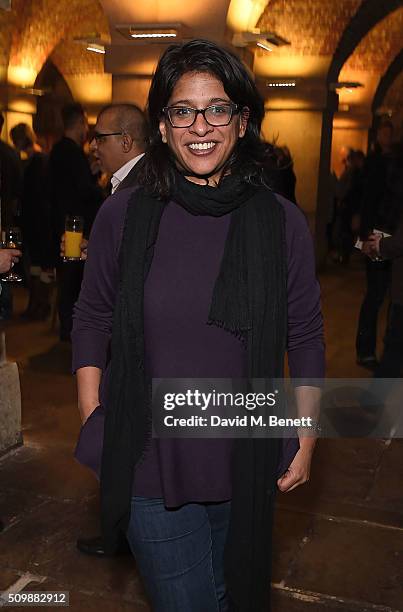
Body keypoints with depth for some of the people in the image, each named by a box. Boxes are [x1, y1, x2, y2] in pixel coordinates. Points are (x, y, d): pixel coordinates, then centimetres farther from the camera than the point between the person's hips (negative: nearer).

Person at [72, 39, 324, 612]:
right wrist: (92, 423, -3)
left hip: (248, 465, 2)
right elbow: (90, 323, 1)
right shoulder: (123, 215, -7)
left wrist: (307, 441, 2)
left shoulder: (281, 222, -6)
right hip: (149, 462, -1)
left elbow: (306, 339, 2)